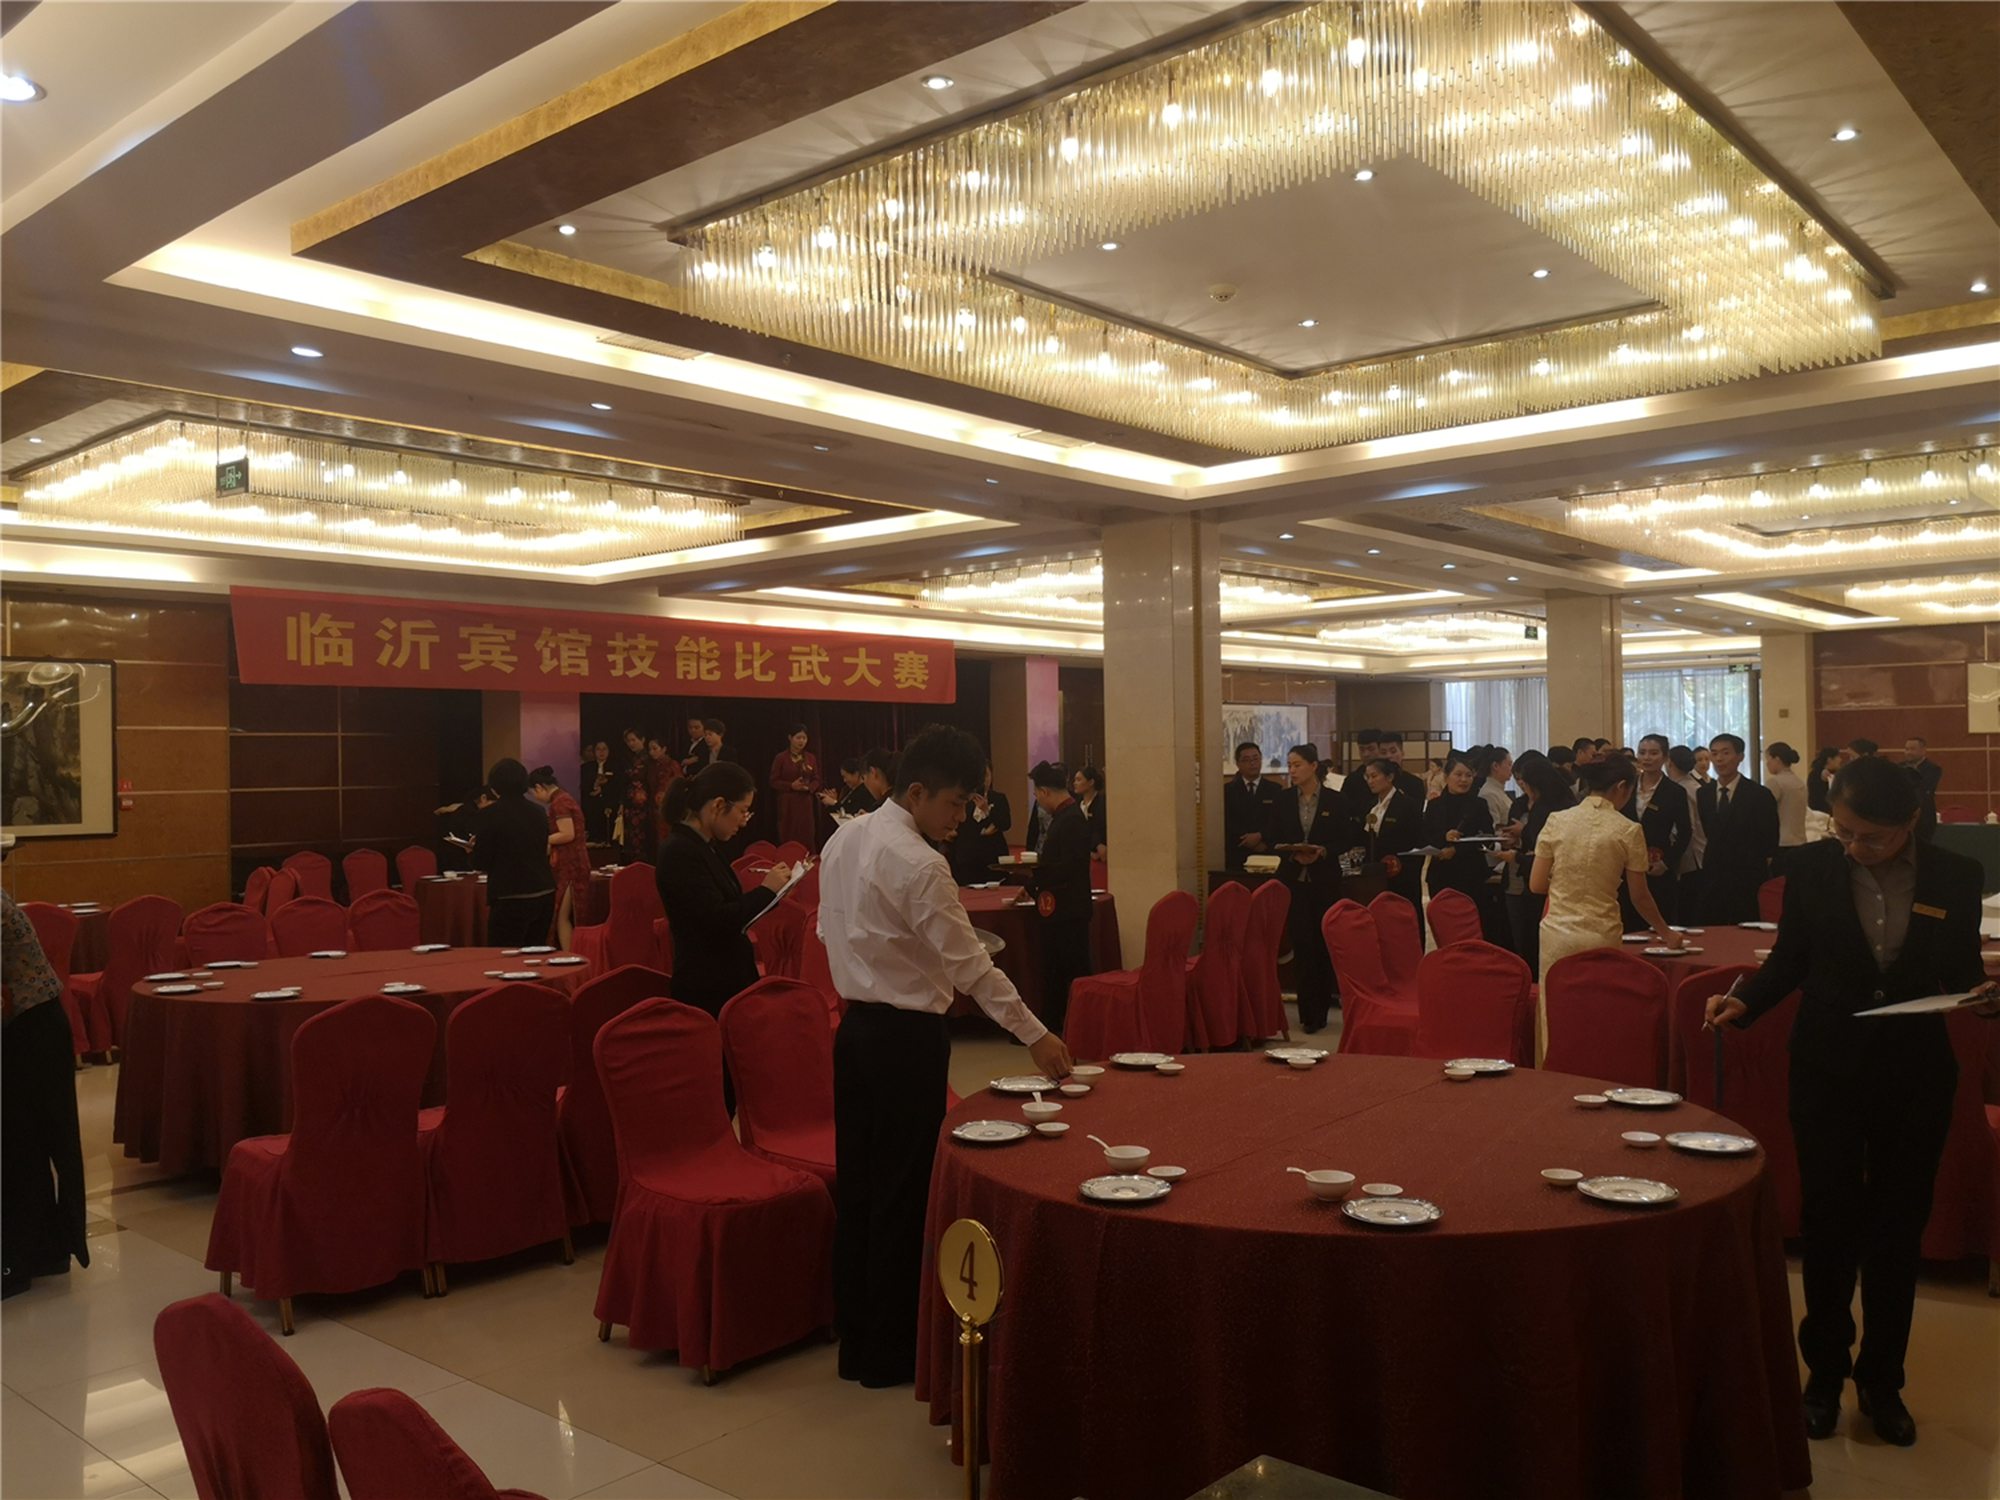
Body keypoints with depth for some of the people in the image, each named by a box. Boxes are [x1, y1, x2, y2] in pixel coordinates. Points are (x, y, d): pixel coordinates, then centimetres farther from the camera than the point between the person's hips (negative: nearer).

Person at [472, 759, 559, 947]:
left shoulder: (491, 814, -9)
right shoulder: (539, 812, 8)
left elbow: (481, 861, -5)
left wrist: (475, 846, 18)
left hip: (511, 898, -6)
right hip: (544, 894, 6)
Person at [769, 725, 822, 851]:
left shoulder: (811, 758, 9)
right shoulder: (781, 758, -2)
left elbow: (816, 780, 11)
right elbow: (774, 782, -2)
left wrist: (809, 787, -11)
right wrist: (791, 786, -16)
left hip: (806, 803, 3)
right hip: (787, 803, -3)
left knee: (807, 836, -3)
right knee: (788, 837, -6)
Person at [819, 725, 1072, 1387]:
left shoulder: (844, 839, 6)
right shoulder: (918, 865, -20)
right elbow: (971, 964, -19)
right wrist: (1035, 1036, -13)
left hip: (856, 1027, 9)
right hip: (907, 1037, -9)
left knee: (857, 1184, 15)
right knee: (904, 1195, 4)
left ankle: (856, 1337, 26)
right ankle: (892, 1350, 16)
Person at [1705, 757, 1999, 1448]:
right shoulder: (1813, 866, -8)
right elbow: (1790, 960, 0)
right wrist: (1744, 1002, -16)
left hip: (1915, 1076, 1)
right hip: (1828, 1070, -1)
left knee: (1898, 1229, 13)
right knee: (1828, 1222, 9)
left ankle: (1881, 1379, 31)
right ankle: (1825, 1371, 28)